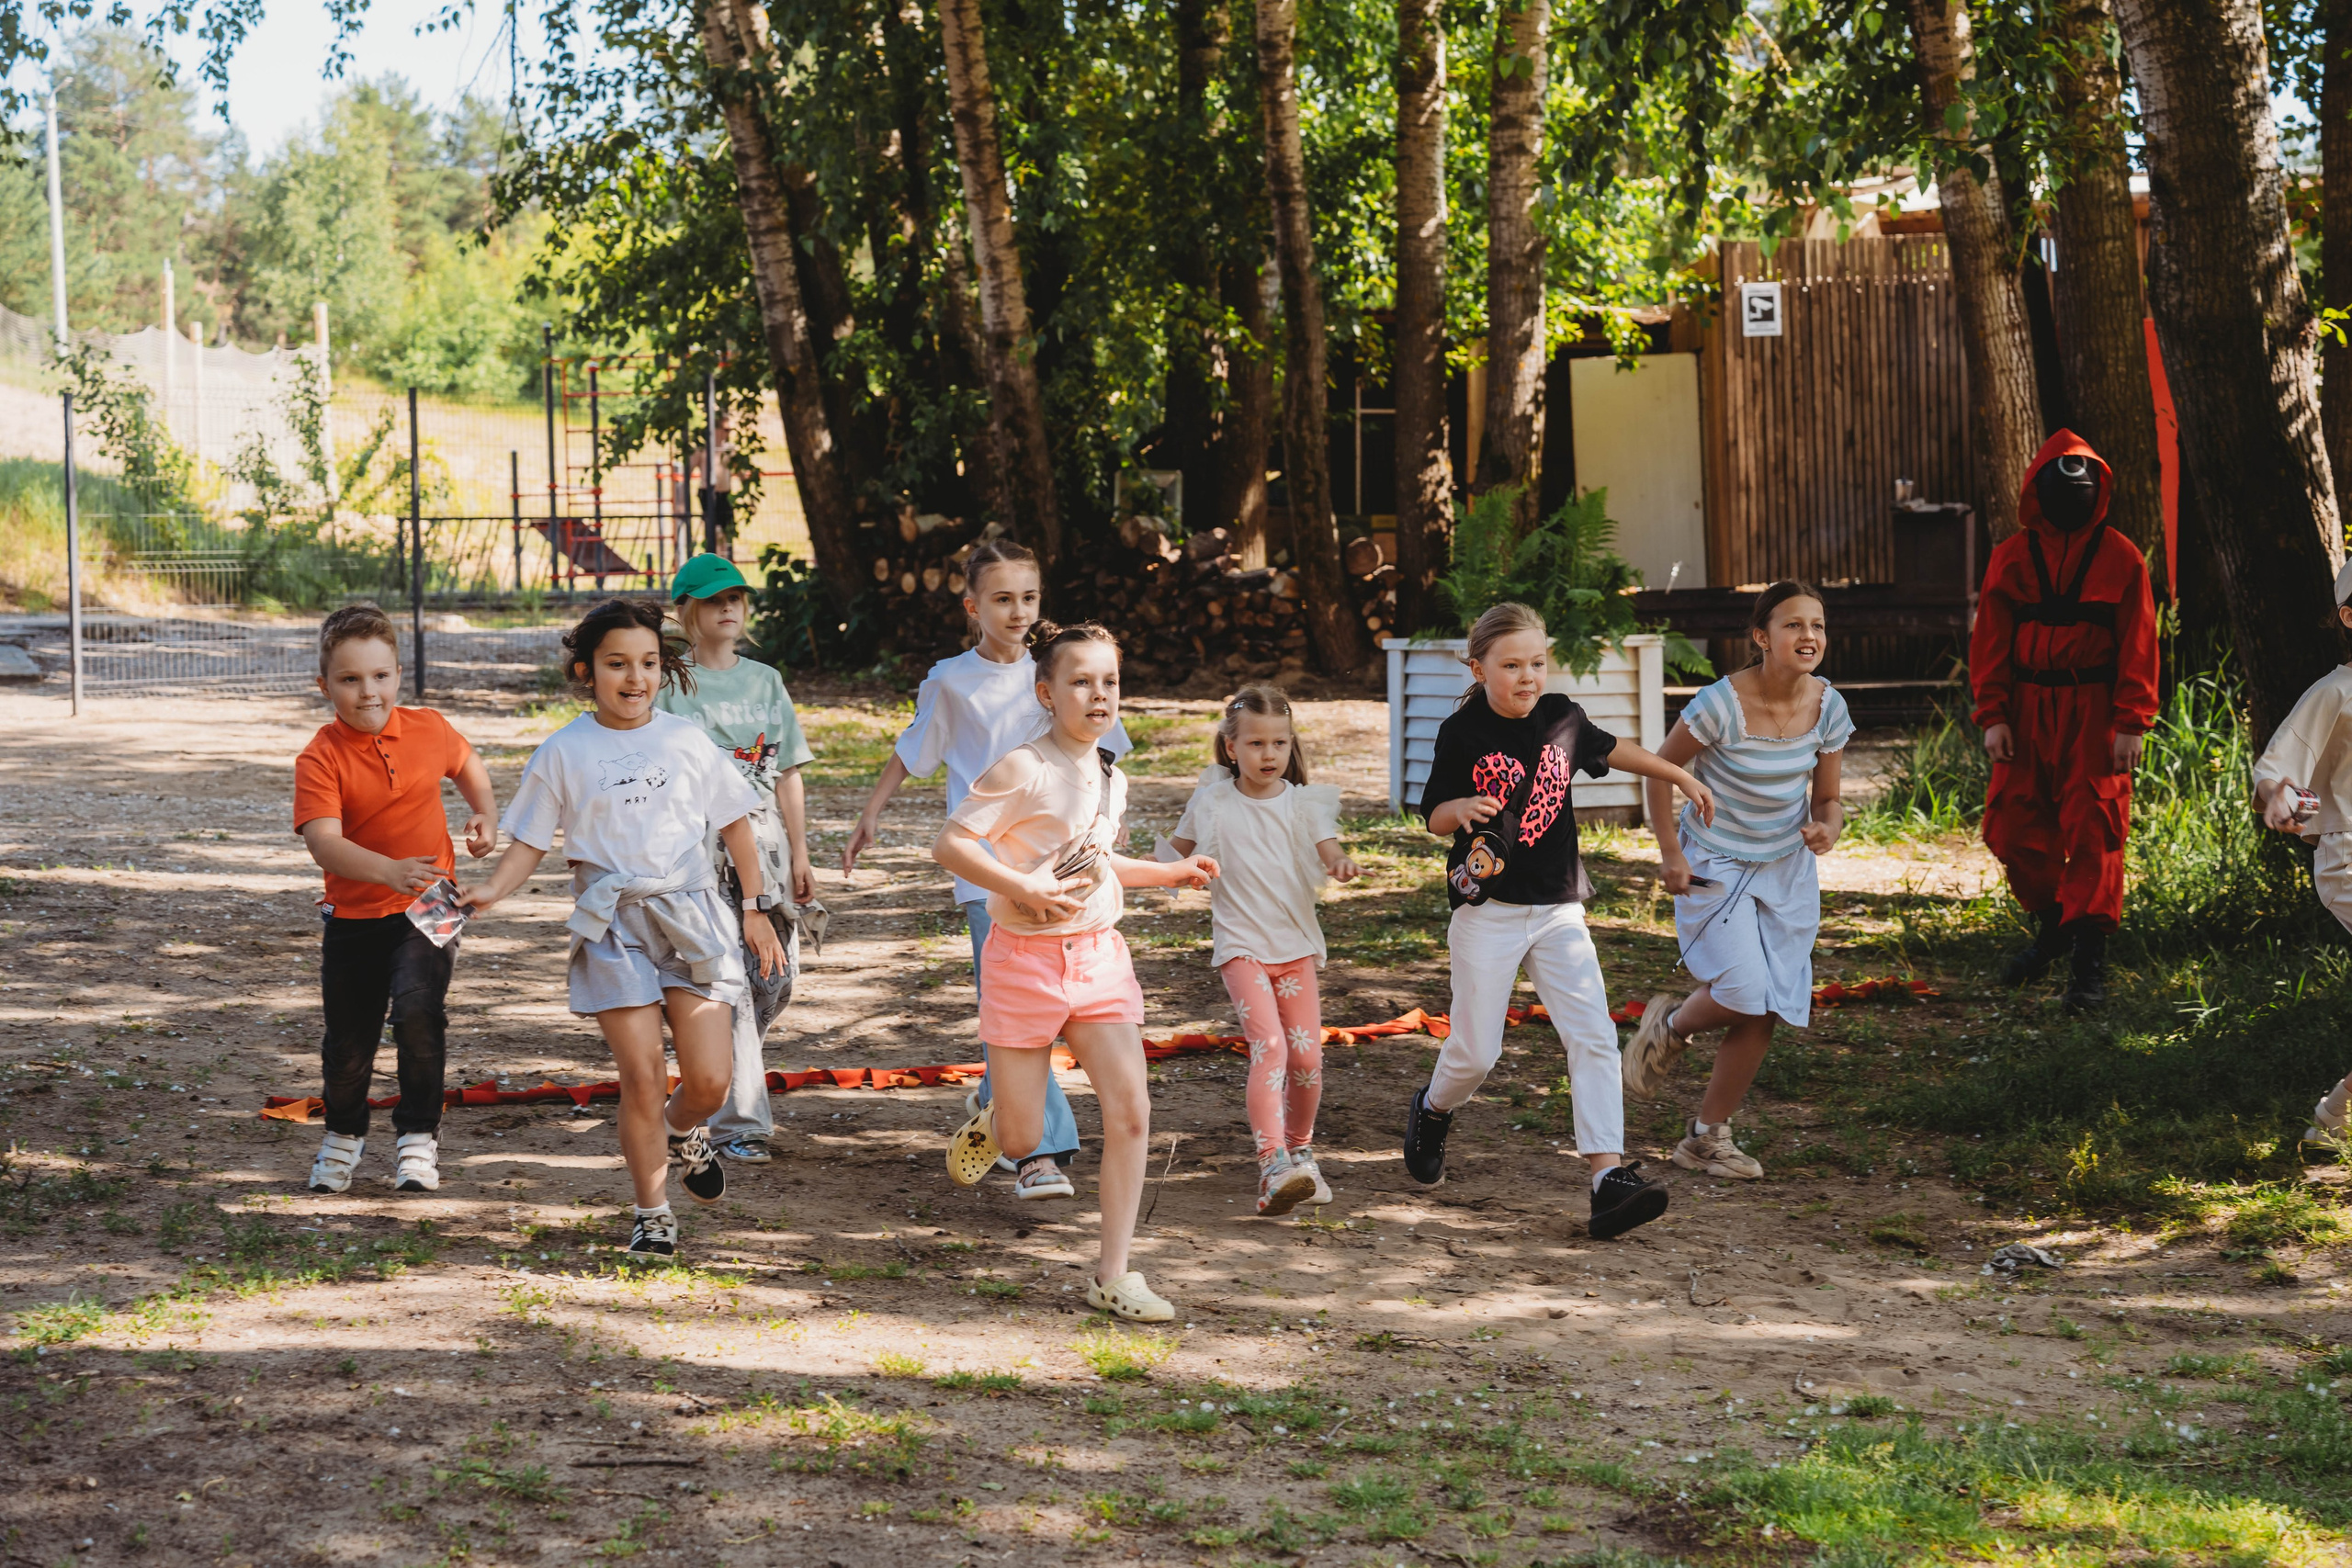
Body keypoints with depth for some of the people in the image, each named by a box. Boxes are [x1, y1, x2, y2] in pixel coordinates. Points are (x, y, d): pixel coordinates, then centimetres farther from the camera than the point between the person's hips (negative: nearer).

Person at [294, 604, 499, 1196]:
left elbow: (466, 763, 21)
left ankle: (418, 1135, -5)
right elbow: (323, 842, -30)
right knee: (348, 1040, 10)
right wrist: (390, 870, -44)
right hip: (353, 917, 0)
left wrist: (486, 817, 5)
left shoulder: (429, 730, -5)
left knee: (418, 1009, -21)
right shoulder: (321, 758, -16)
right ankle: (344, 1135, 38)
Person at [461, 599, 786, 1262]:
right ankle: (653, 1215, 8)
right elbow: (530, 842, 4)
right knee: (641, 1075, -7)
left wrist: (754, 910, 13)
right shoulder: (564, 753, 0)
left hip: (691, 914, 2)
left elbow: (735, 825, 14)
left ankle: (683, 1132, 34)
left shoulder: (686, 741, 5)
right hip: (614, 925, -2)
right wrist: (492, 890, -14)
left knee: (708, 1081, -3)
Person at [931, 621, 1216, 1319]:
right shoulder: (1023, 770, -16)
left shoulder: (1112, 779, 8)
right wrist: (1023, 888, -26)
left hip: (1100, 953, 6)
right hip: (1026, 956, -6)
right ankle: (989, 1124, 43)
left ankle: (1113, 1277, 0)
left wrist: (1171, 873, 16)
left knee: (1130, 1111, -8)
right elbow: (950, 843, -16)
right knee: (1022, 1138, 2)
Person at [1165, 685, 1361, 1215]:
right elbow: (1178, 849, 15)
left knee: (1307, 1055, 1)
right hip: (1241, 946, -3)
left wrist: (1341, 863, -35)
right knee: (1268, 1044, -20)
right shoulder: (1212, 801, 1)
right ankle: (1274, 1166, -29)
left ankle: (1300, 1151, 27)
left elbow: (1326, 847, -13)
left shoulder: (1304, 802, 2)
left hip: (1296, 944, 3)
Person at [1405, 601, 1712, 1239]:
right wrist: (1463, 808, -25)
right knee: (1477, 1051, 2)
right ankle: (1434, 1110, 36)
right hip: (1488, 911, -3)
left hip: (1558, 911, 3)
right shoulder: (1463, 733, -7)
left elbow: (1609, 749, 24)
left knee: (1594, 1037, -11)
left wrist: (1681, 776, 27)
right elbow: (1434, 817, -3)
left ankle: (1608, 1175, -16)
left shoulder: (1561, 717, 3)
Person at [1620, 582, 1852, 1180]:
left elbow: (1826, 799, 2)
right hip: (1715, 864, -5)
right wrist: (1670, 853, -12)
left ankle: (1707, 1136, 19)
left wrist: (1827, 827, -20)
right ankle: (1670, 1025, 17)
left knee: (1763, 1015, 3)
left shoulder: (1828, 707, -9)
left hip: (1786, 870, 5)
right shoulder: (1722, 704, -23)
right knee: (1741, 992, -19)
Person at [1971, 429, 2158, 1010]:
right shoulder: (2011, 557, 6)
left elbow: (2138, 645, -2)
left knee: (2093, 830, -7)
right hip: (2028, 711, 3)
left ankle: (2089, 957, -4)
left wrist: (2131, 723, -9)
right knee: (2011, 826, 4)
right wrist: (1992, 716, -3)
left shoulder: (2121, 558, -1)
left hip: (2094, 715, -3)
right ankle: (2050, 925, 27)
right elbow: (1989, 641, 6)